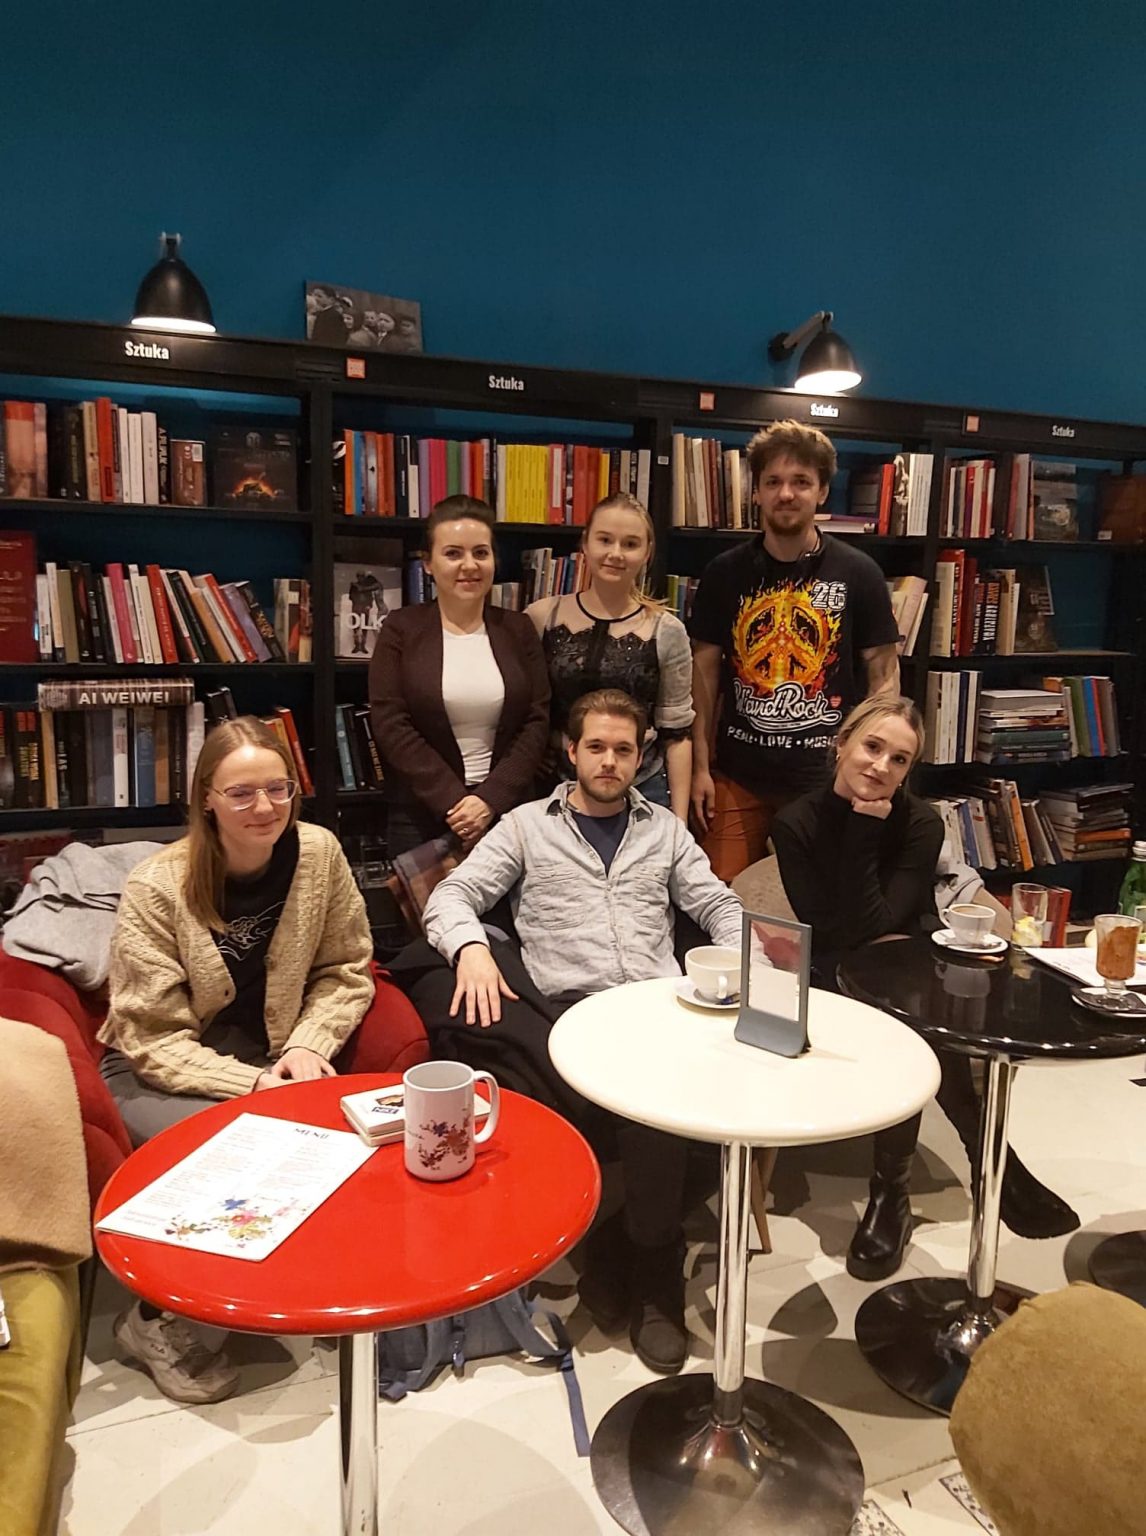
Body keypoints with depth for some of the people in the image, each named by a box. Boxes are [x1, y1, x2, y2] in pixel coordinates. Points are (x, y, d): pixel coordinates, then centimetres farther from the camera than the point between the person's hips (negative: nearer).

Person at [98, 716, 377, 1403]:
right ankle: (156, 1318, -2)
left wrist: (308, 1046, -16)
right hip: (159, 1074, -2)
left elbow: (346, 970, 0)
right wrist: (248, 1083, -24)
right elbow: (152, 1038, -15)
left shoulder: (318, 853, -10)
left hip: (274, 1058, 3)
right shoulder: (157, 888, -18)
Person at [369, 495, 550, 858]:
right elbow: (390, 725, -7)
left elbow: (538, 722, -1)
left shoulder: (518, 629, 6)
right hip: (422, 815, -1)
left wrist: (490, 800, -12)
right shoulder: (401, 629, 0)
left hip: (507, 810, 2)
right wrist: (452, 801, -15)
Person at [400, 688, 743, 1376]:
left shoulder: (665, 830, 23)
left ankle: (655, 1282, -11)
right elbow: (452, 895, 6)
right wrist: (472, 946, -17)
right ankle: (616, 1238, -10)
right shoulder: (527, 826, 16)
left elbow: (719, 906, 19)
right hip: (563, 1015, -1)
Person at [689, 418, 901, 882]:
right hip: (738, 774, 1)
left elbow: (884, 675, 1)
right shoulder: (725, 573, 2)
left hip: (827, 775, -1)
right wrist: (700, 764, 1)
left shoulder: (857, 573, -2)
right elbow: (705, 669, 5)